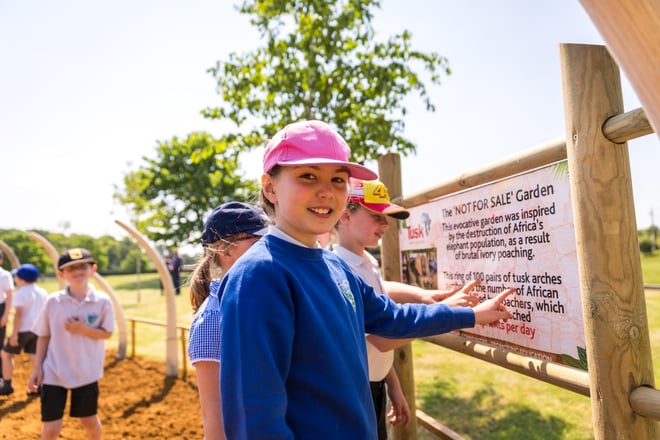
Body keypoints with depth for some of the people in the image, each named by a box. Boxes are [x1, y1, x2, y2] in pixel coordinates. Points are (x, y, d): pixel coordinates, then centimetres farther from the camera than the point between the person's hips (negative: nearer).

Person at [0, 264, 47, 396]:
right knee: (34, 356, 10)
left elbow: (18, 314, -19)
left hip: (23, 330, -6)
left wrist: (14, 334, -19)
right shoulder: (42, 292, 10)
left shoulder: (20, 293, -11)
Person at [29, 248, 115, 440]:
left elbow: (107, 333, -6)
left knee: (89, 420, 16)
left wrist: (83, 329, -22)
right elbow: (43, 336, 1)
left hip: (87, 372, 0)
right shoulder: (53, 301, -8)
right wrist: (37, 368, -2)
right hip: (53, 372, 0)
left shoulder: (102, 301, -11)